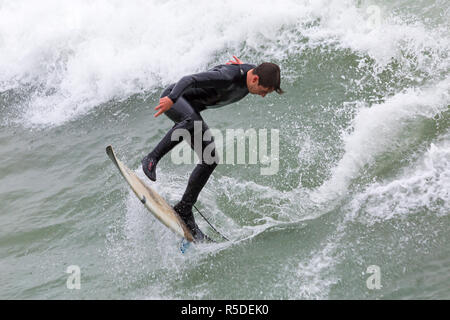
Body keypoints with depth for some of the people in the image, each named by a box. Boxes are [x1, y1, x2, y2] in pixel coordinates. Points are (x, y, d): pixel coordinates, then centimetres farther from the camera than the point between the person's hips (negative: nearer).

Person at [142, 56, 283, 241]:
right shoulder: (228, 76, -34)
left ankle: (183, 210, -2)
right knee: (192, 120, -42)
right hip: (172, 98, -9)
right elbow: (189, 79, -42)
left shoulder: (252, 73, -9)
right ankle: (151, 159, -31)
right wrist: (171, 98, -52)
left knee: (210, 159, -5)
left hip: (191, 108, 9)